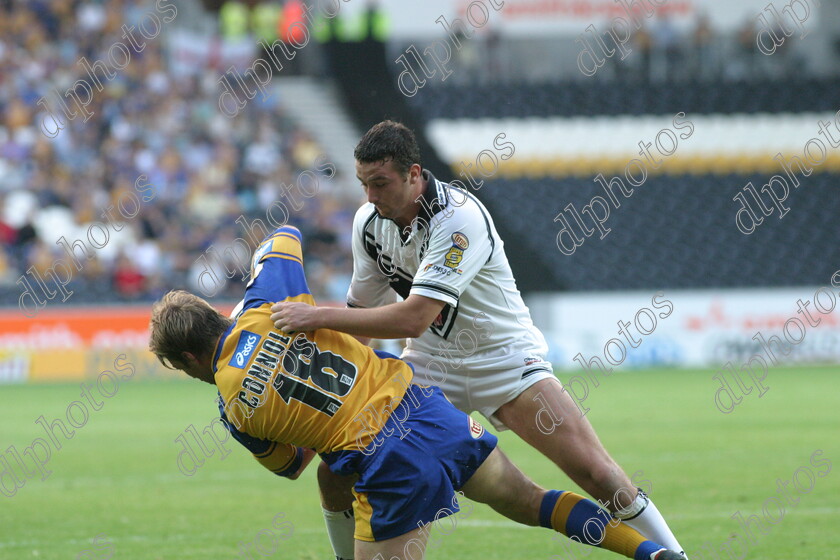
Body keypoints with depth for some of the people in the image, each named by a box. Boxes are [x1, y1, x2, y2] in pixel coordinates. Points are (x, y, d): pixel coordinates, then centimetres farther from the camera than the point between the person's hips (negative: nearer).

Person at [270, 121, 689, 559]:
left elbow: (413, 319, -34)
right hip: (429, 363, 5)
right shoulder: (368, 222, -6)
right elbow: (363, 315, 8)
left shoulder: (459, 216, -28)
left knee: (595, 472, -18)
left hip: (505, 358, -5)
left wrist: (319, 317, -33)